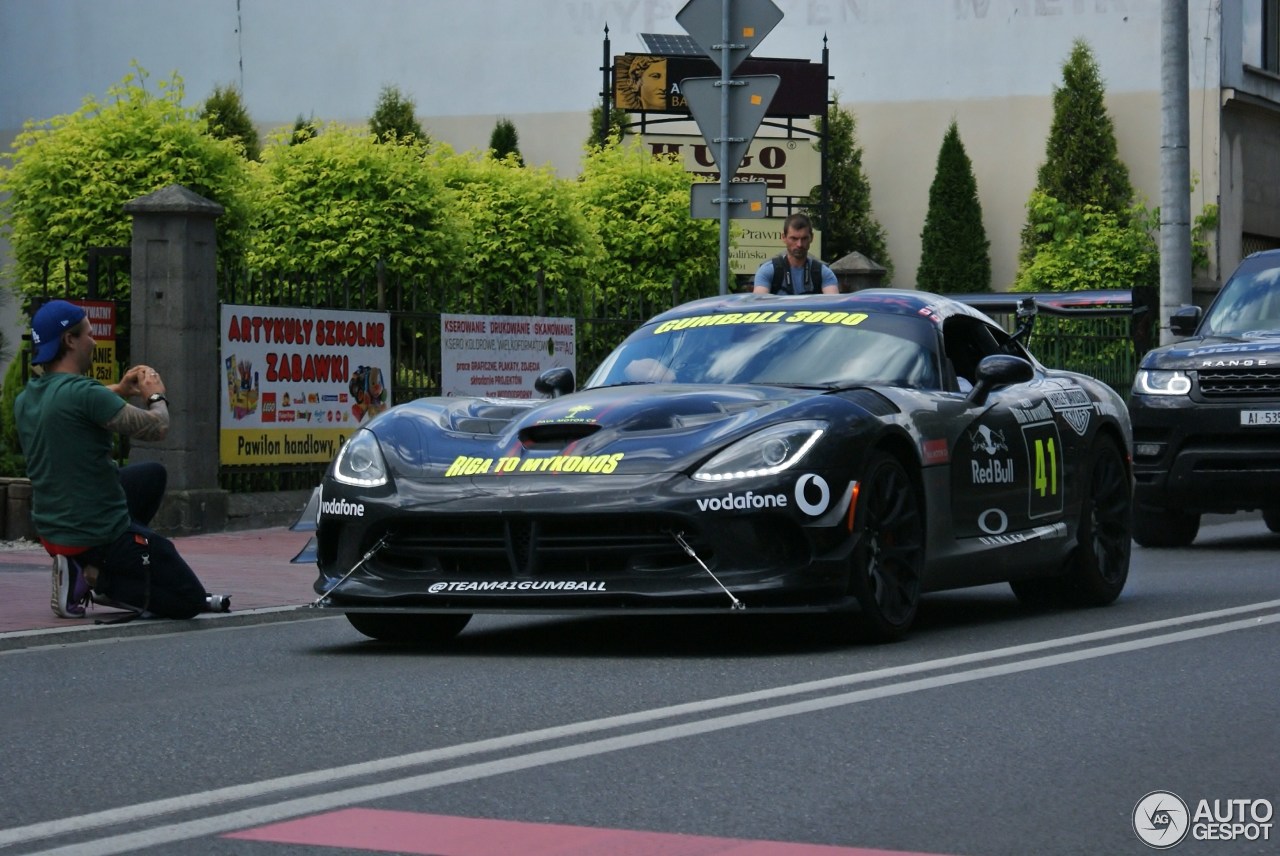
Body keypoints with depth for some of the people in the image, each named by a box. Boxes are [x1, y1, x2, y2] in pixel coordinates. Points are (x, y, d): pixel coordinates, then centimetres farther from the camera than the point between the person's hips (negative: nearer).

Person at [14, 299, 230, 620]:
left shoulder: (25, 400, 2)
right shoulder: (82, 392, -24)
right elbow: (157, 428, -17)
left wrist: (120, 390, 18)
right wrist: (156, 395, 3)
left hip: (51, 530, 8)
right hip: (98, 532, -8)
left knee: (153, 474, 30)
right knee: (189, 600, 4)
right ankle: (93, 577, -6)